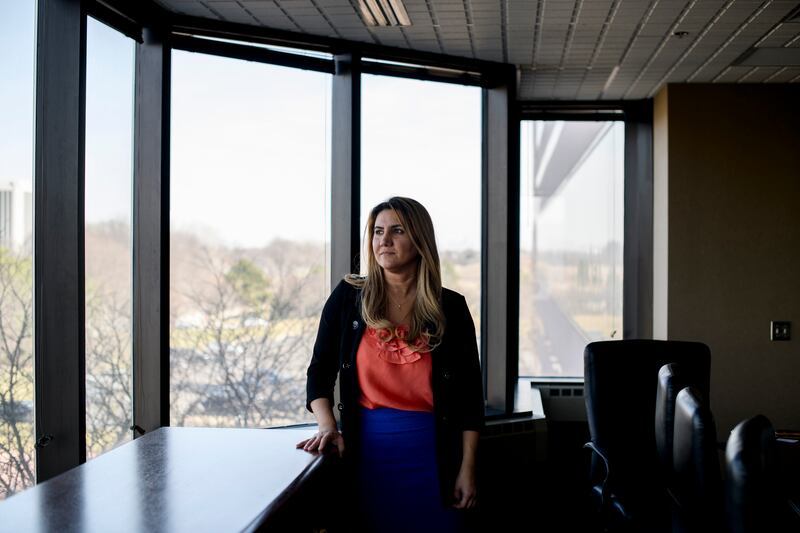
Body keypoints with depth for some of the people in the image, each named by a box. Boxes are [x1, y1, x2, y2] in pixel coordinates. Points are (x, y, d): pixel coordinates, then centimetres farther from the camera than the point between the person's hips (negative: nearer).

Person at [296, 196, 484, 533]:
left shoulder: (450, 308, -2)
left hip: (431, 452, 0)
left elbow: (470, 394, 1)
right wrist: (328, 427, -12)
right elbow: (320, 372, 4)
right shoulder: (348, 298, 0)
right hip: (366, 450, 1)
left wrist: (467, 469, -2)